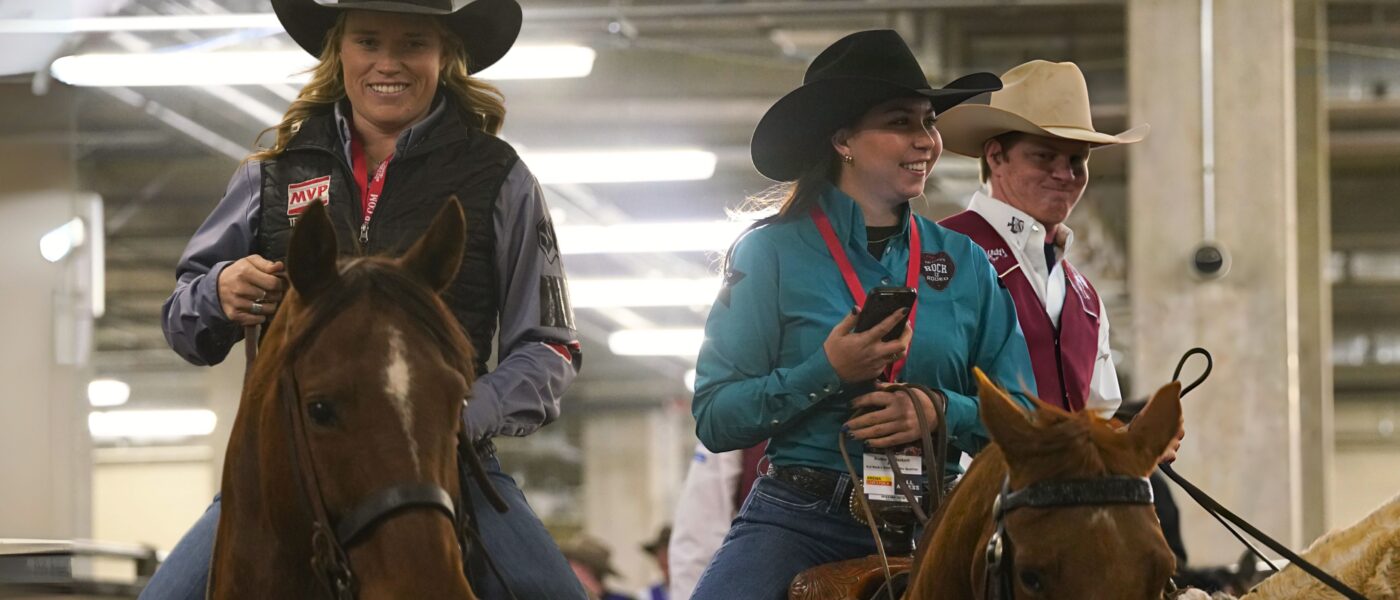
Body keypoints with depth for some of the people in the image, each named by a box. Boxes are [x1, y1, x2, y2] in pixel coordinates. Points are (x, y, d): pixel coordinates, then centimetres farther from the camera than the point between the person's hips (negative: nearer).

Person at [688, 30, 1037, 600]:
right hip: (798, 521, -2)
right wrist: (827, 372, -16)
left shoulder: (964, 263, 10)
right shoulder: (773, 253, 2)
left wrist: (941, 413, -11)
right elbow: (714, 418, -2)